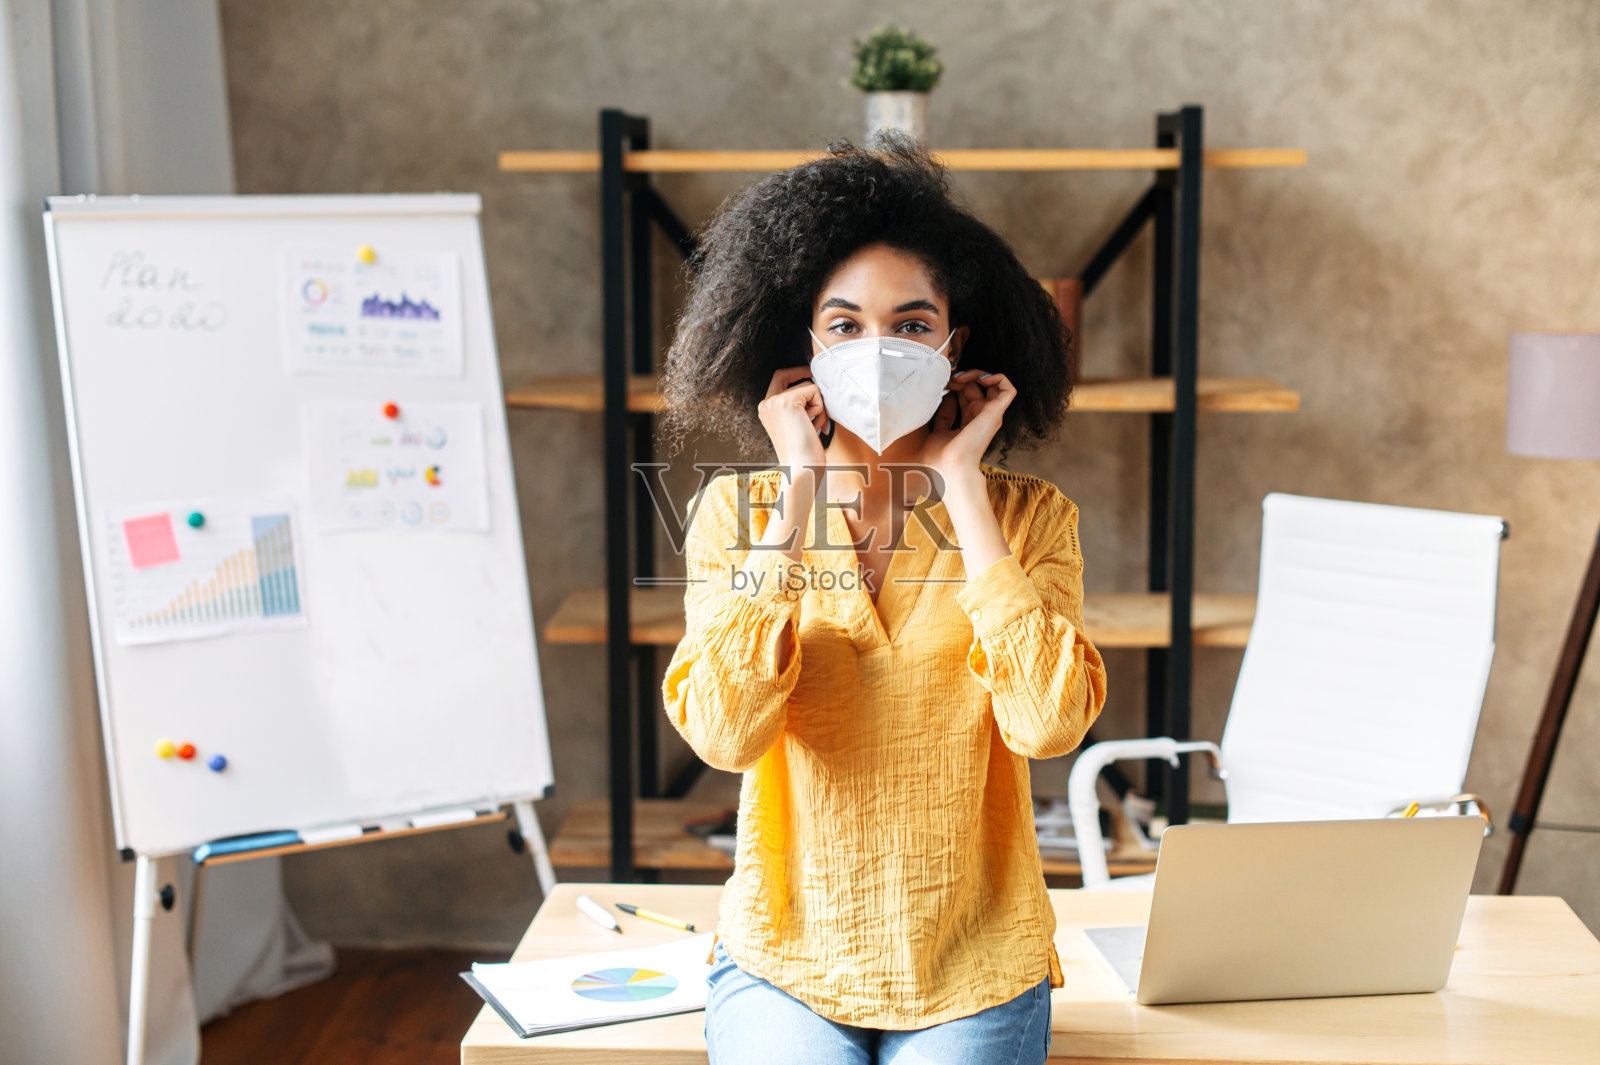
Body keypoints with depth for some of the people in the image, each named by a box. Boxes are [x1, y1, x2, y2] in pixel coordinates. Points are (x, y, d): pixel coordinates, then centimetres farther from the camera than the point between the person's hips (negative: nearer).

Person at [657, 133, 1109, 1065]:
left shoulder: (1029, 516, -1)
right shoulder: (739, 512, -1)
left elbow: (1048, 722, -18)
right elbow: (724, 733, -16)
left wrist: (959, 486, -13)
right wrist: (799, 495, -13)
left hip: (975, 977, 0)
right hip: (784, 963, 0)